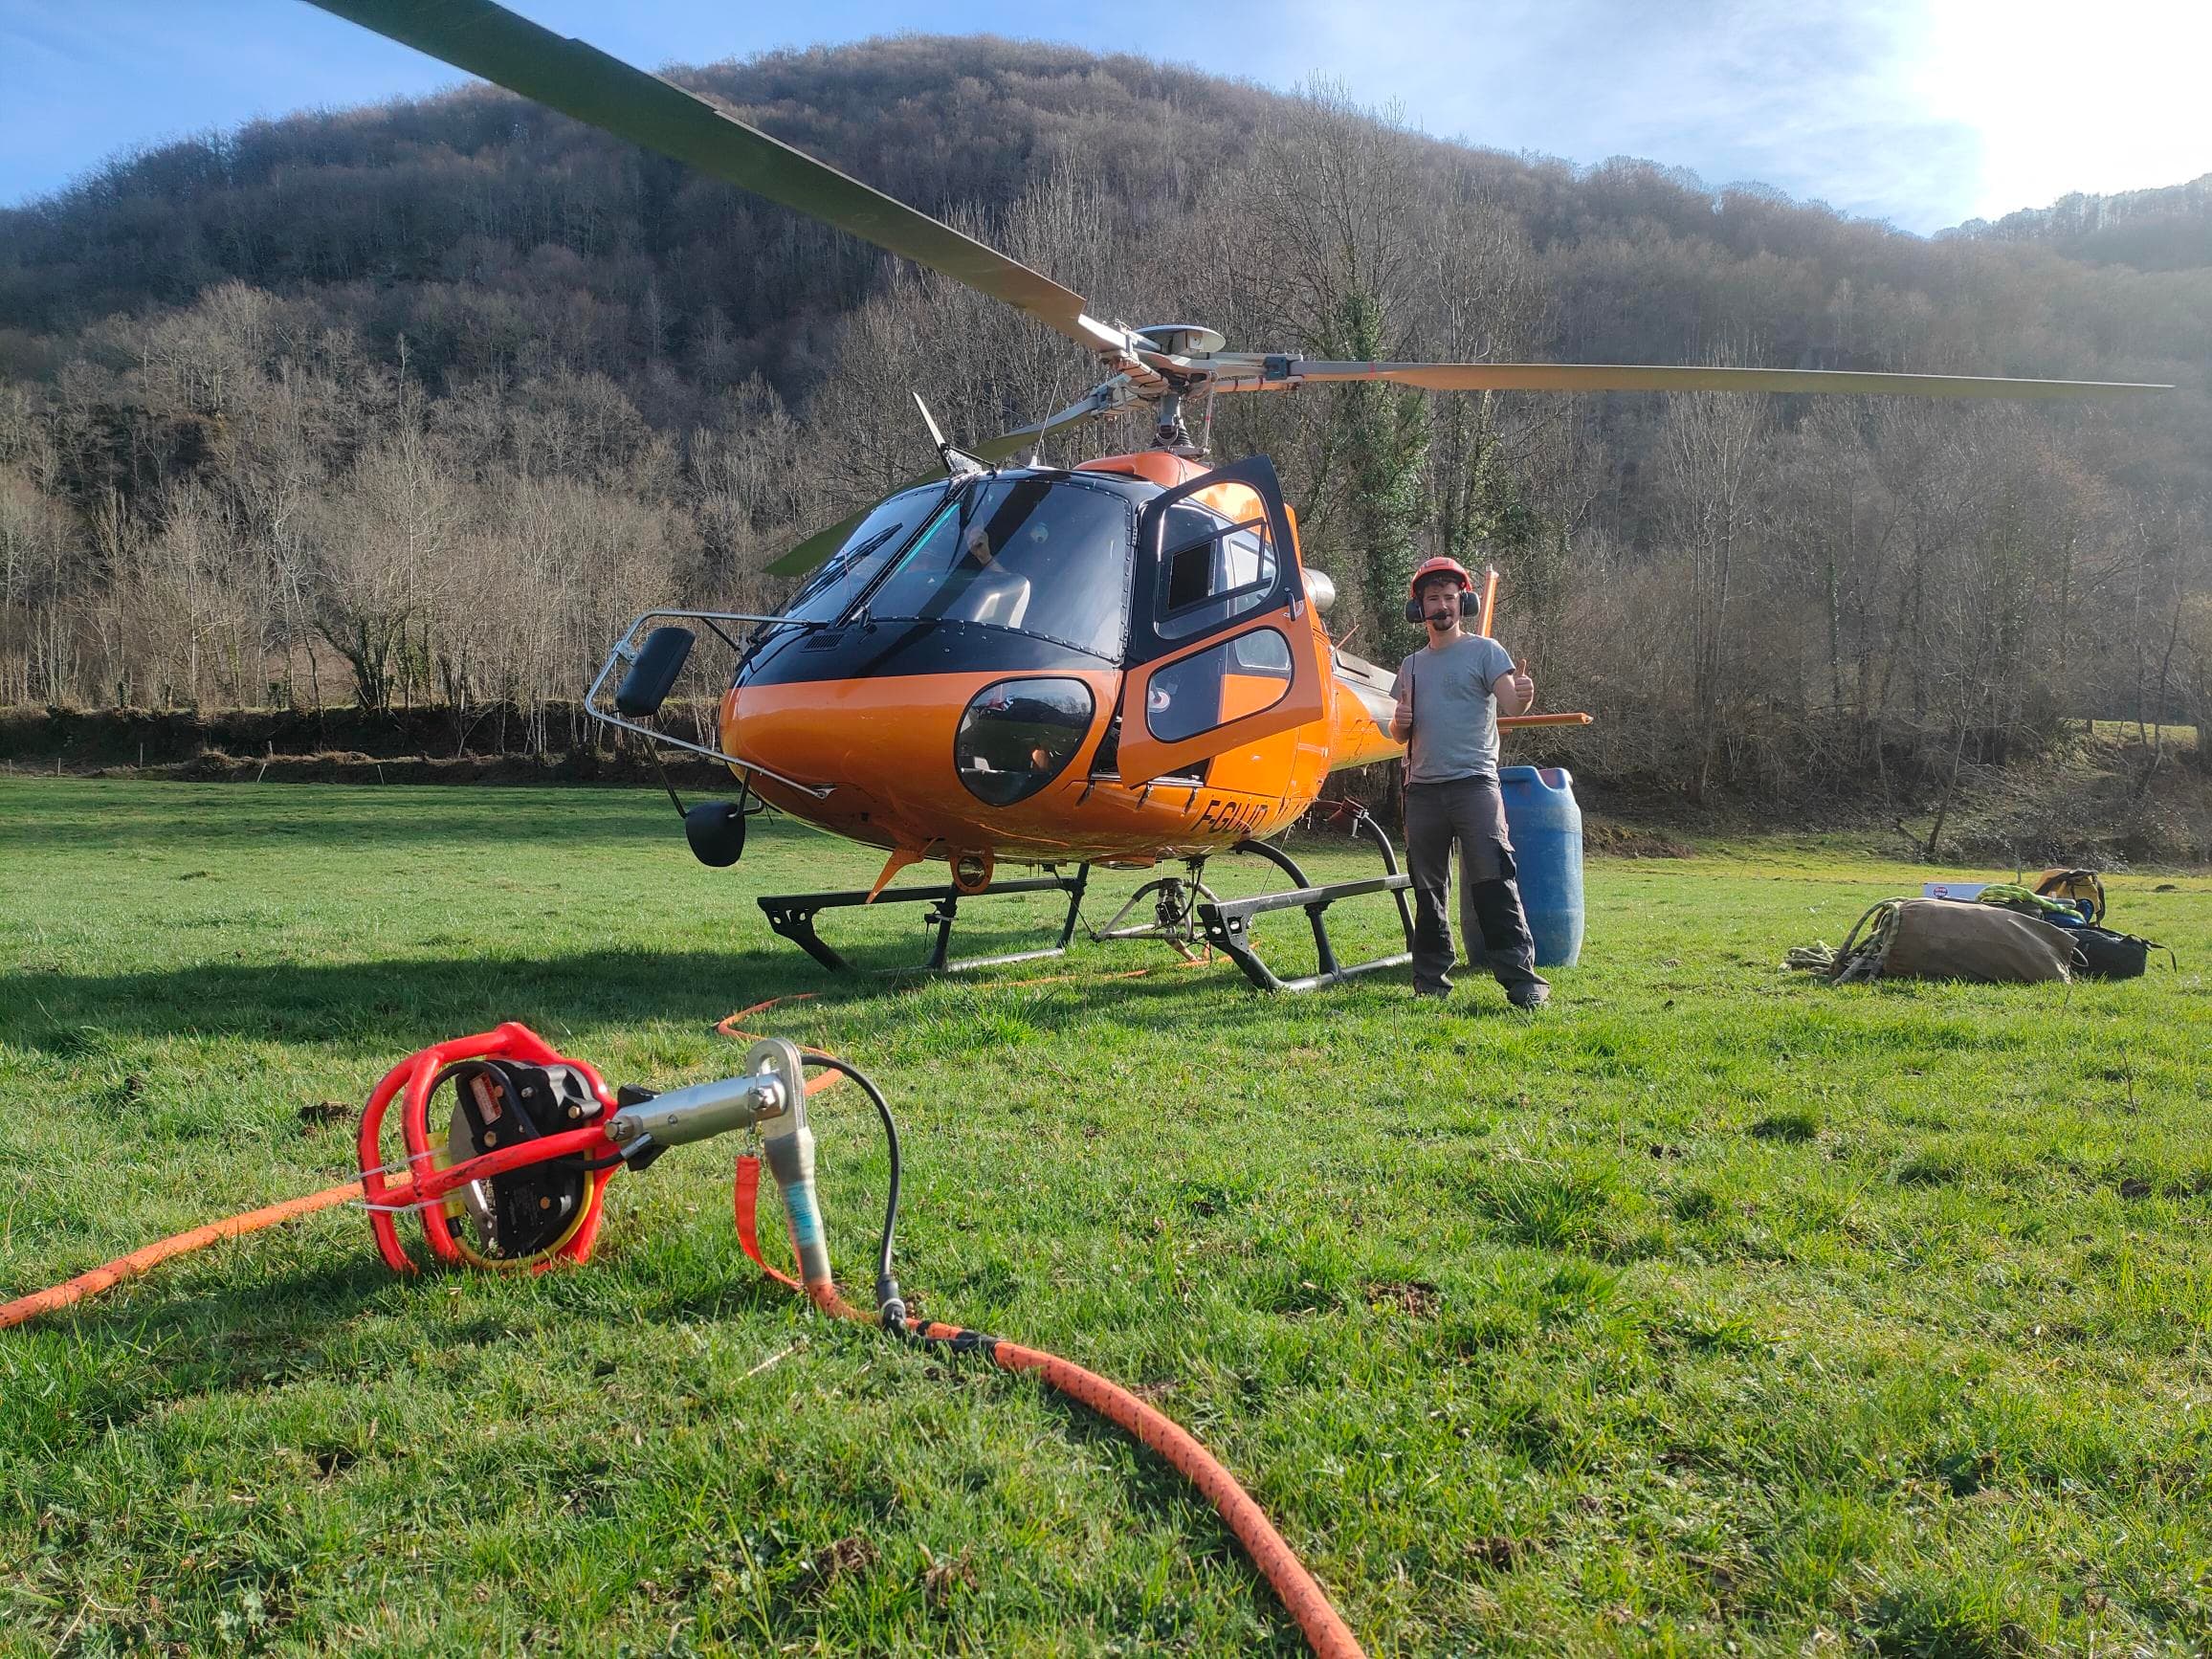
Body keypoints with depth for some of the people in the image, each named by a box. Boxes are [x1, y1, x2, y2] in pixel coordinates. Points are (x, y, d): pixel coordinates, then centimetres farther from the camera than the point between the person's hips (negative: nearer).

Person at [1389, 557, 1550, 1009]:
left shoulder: (1484, 651, 4)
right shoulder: (1411, 665, 18)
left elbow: (1511, 706, -11)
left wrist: (1523, 694, -34)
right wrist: (1400, 722, -2)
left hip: (1474, 783, -5)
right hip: (1422, 789, 5)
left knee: (1493, 882, -14)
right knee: (1428, 890, 9)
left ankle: (1520, 977, -13)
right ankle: (1431, 978, 16)